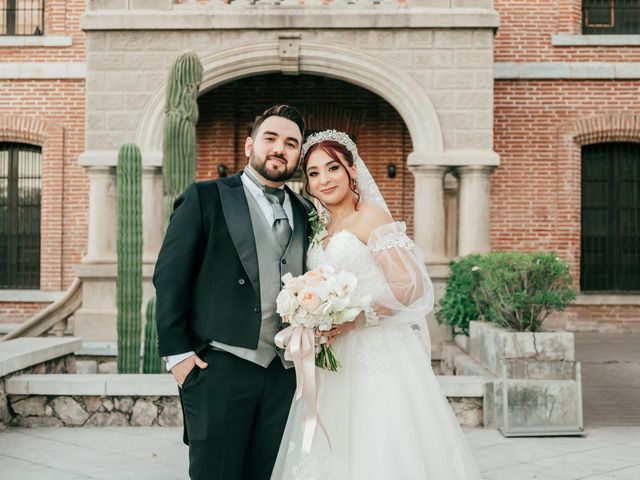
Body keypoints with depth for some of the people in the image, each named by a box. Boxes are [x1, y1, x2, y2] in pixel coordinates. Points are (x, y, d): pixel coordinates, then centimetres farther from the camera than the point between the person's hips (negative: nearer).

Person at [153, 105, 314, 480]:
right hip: (218, 366, -4)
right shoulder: (205, 197, 1)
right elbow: (169, 276, -3)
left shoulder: (306, 212, 14)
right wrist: (177, 352, -8)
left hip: (284, 373, 4)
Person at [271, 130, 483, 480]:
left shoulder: (371, 218, -7)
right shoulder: (320, 233, 15)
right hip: (334, 366, 7)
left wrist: (353, 319, -22)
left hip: (376, 360, -7)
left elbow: (408, 286, -15)